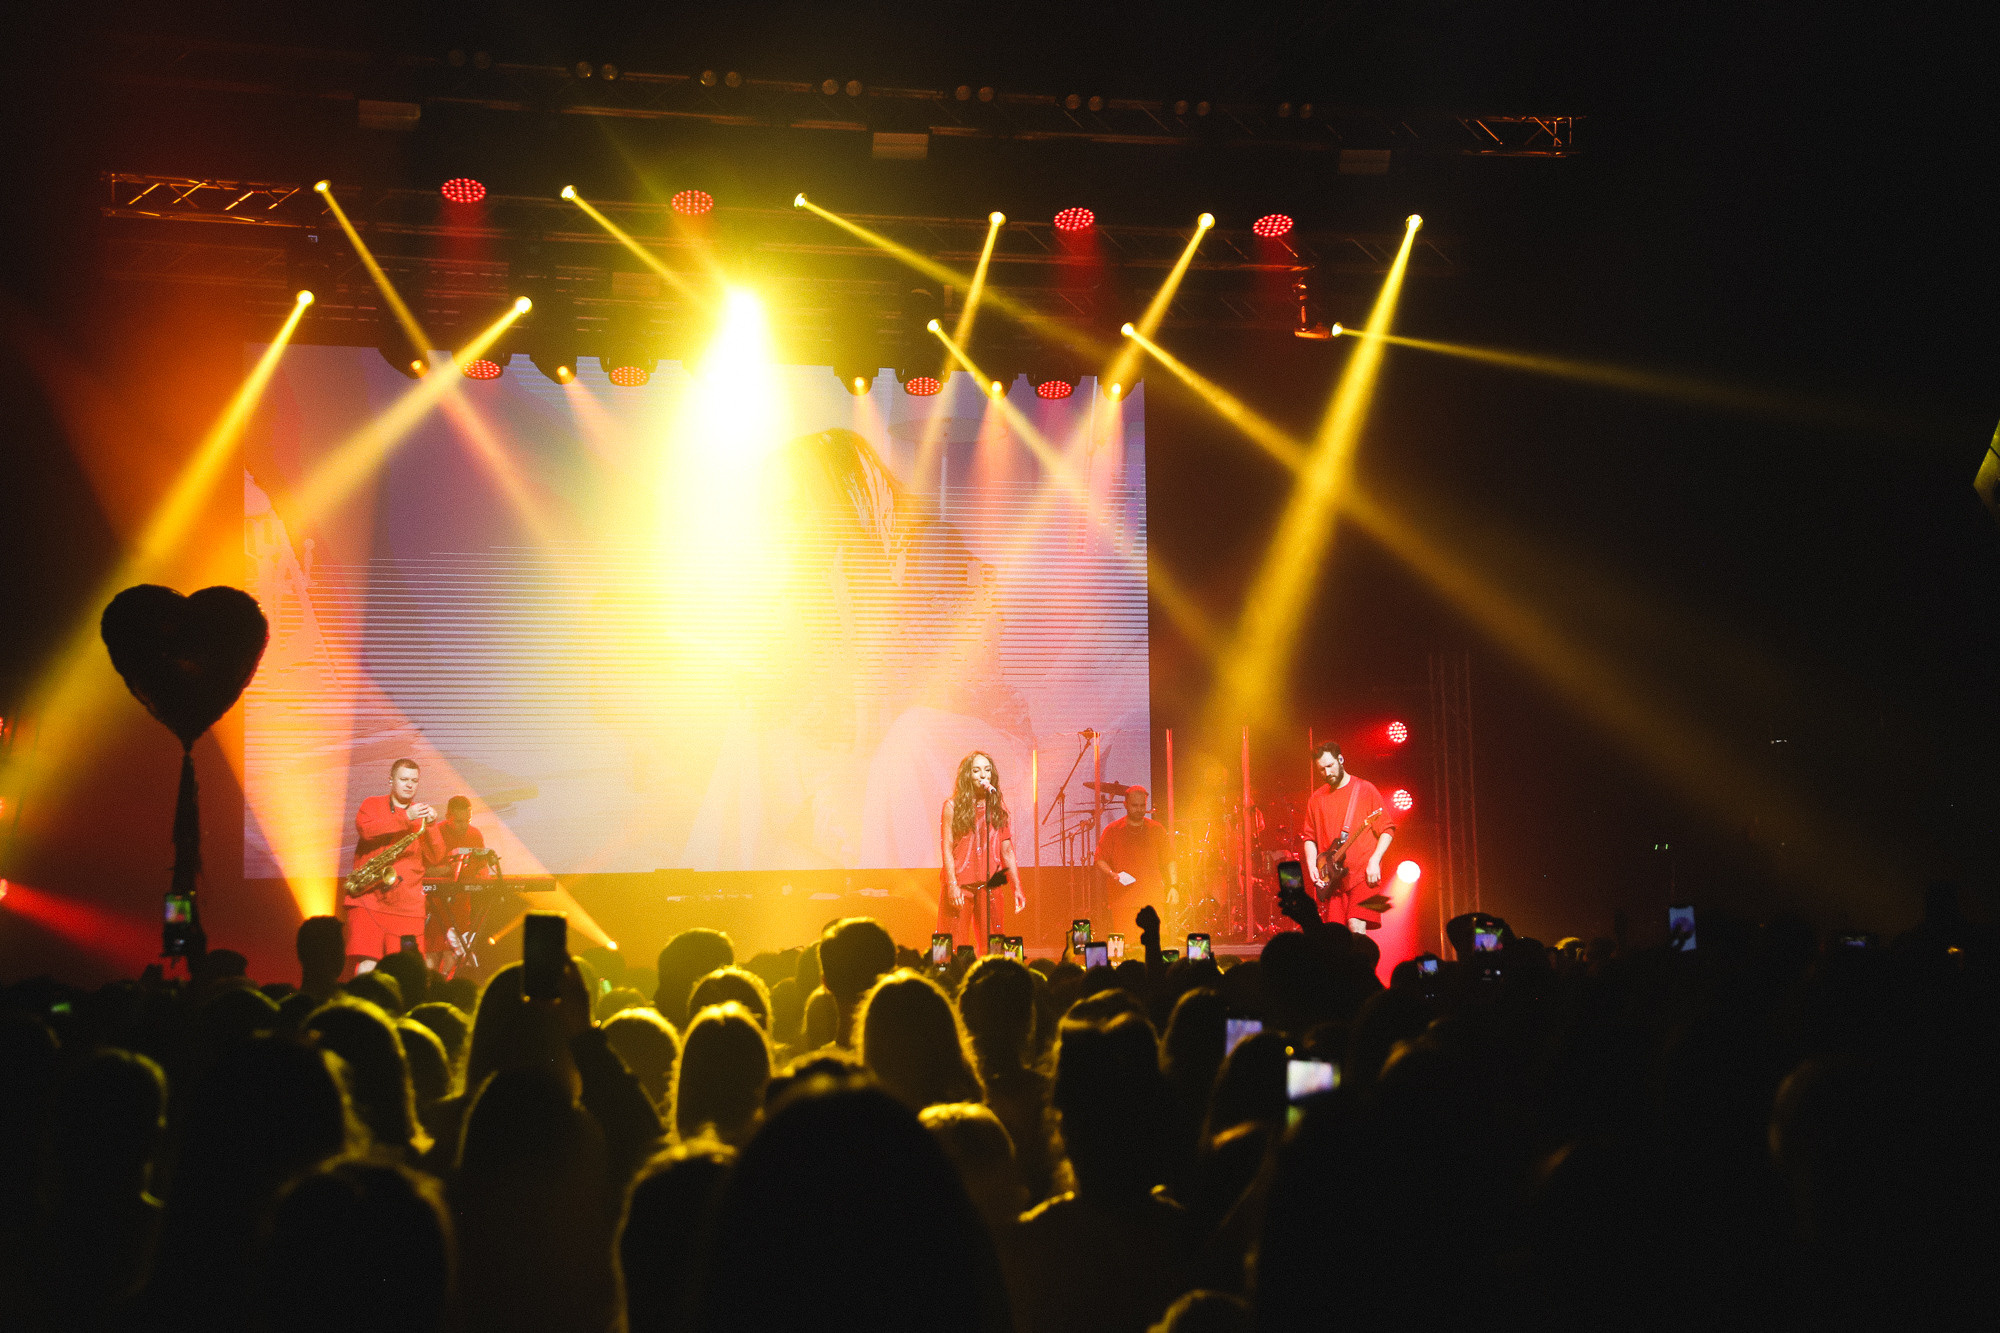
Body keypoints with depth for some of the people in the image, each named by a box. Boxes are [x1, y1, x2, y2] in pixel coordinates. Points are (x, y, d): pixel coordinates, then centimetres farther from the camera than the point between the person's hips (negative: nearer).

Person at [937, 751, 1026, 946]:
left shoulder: (997, 807, 13)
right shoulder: (953, 806, 3)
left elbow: (1007, 850, 13)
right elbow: (947, 848, -3)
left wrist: (1017, 888, 7)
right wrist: (952, 885, -13)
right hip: (960, 885, -3)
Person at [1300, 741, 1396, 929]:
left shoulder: (1364, 790, 1)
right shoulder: (1317, 798, 14)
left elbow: (1387, 829, -1)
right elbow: (1310, 837, 19)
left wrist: (1374, 861, -13)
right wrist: (1312, 865, 2)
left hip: (1363, 873, -4)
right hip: (1332, 878, 4)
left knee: (1356, 927, -19)